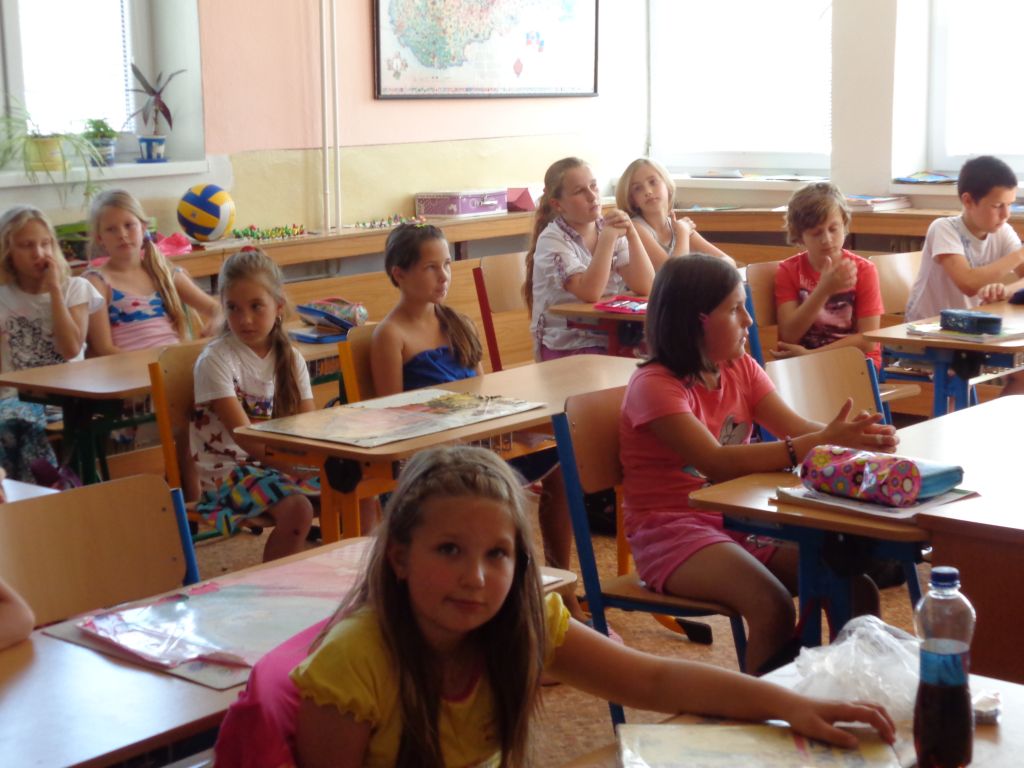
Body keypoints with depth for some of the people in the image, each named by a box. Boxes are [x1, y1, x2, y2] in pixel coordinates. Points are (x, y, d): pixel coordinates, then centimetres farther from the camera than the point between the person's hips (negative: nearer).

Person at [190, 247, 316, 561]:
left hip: (281, 461, 6)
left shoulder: (290, 359, 5)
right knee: (297, 509, -29)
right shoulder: (216, 360, -13)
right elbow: (244, 436, -21)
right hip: (228, 468, -6)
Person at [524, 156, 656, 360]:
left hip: (613, 338, 5)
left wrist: (631, 234, -15)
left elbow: (645, 286, -5)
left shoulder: (609, 229, 7)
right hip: (568, 348, -5)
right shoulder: (552, 240, -7)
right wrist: (608, 238, -24)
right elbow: (590, 293, -22)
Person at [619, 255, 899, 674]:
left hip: (740, 520, 7)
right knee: (773, 607, -31)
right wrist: (823, 442, -36)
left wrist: (853, 436, -26)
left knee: (855, 590, -11)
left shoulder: (741, 367, 6)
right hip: (673, 531, -7)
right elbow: (717, 463, -29)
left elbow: (794, 428, -4)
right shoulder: (654, 386, -17)